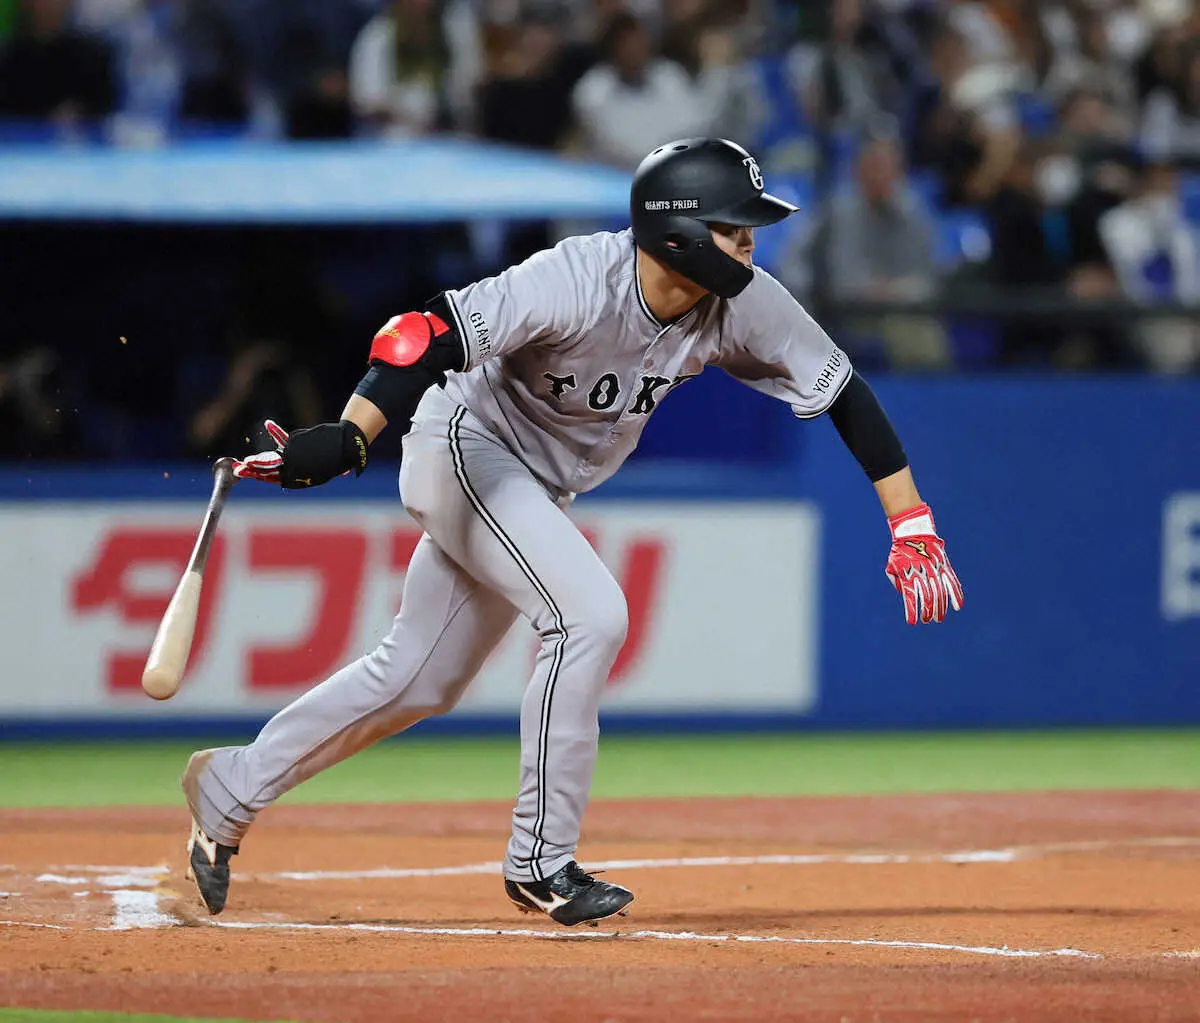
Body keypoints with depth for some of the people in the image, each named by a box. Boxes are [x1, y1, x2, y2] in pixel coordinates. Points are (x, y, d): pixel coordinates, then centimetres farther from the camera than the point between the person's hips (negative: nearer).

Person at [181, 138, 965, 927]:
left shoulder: (743, 304, -15)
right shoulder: (577, 283, -33)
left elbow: (843, 391, -7)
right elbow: (429, 335, -39)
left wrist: (911, 522, -14)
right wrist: (348, 438, -52)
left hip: (540, 489, 7)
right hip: (469, 444, -7)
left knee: (420, 682, 12)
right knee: (591, 613, -24)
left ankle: (232, 788, 27)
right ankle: (541, 859, -14)